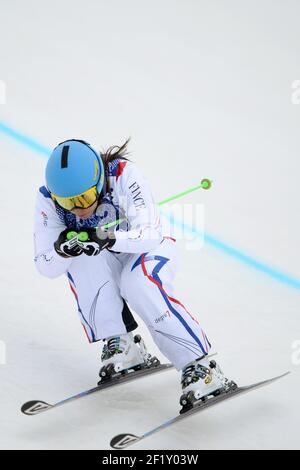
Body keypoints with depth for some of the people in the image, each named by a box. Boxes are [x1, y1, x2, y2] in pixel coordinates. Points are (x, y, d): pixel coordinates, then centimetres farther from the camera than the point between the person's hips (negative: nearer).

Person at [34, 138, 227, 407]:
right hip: (101, 267, 3)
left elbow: (152, 234, -35)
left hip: (148, 251, -3)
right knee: (83, 258, -32)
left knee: (139, 282, -36)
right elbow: (46, 267, -19)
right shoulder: (48, 199, -21)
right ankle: (122, 345, -21)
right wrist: (62, 249, -42)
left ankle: (200, 367, -30)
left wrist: (109, 239, -52)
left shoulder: (124, 174, -30)